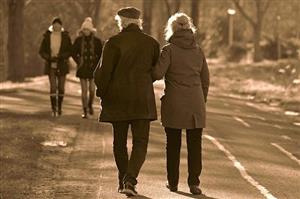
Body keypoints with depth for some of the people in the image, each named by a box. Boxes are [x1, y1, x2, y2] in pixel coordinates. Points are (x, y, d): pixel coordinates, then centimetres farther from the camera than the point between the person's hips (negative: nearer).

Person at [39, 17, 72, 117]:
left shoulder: (65, 37, -2)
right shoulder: (47, 37, -2)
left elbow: (70, 51, -1)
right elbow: (42, 51, 2)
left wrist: (61, 56, -18)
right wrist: (50, 58, -15)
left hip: (62, 65, 1)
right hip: (51, 65, -1)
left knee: (61, 87, 5)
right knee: (53, 87, -10)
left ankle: (59, 106, 24)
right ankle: (53, 109, -9)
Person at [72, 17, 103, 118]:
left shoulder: (96, 41, -1)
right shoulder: (79, 40, 1)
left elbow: (101, 54, 6)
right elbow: (73, 53, 10)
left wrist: (96, 64, -3)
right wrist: (78, 62, 1)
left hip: (93, 68, 0)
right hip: (82, 68, 0)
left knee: (92, 89, -2)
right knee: (84, 90, -2)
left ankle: (90, 104, 27)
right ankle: (85, 111, 4)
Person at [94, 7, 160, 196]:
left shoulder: (114, 42, -7)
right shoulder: (152, 43, 2)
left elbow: (104, 72, -8)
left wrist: (101, 92, 6)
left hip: (117, 99, -1)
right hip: (143, 99, 1)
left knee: (120, 142, 15)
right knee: (140, 142, 2)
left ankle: (123, 180, 21)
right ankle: (130, 179, -18)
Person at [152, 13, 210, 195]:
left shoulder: (169, 50, -6)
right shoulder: (198, 50, 6)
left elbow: (158, 73, -14)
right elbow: (205, 79, 10)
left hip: (174, 104, -2)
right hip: (196, 104, 2)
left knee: (173, 145, 9)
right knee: (195, 145, 3)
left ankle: (173, 182, 14)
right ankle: (194, 182, -5)